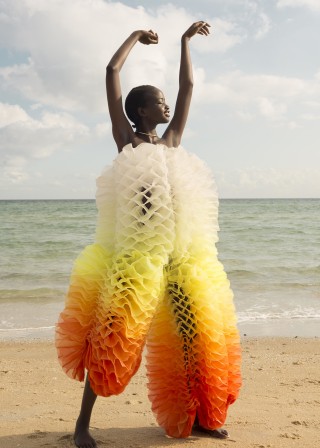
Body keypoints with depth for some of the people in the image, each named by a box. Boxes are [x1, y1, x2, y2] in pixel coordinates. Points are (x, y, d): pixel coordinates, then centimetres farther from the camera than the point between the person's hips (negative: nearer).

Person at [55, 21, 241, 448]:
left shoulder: (172, 141, 18)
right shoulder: (126, 139, 5)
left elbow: (188, 86, 24)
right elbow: (111, 72, 3)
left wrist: (186, 41, 32)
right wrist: (136, 36, 17)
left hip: (181, 252, 6)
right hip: (137, 250, -6)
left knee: (199, 332, 6)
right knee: (114, 333, -6)